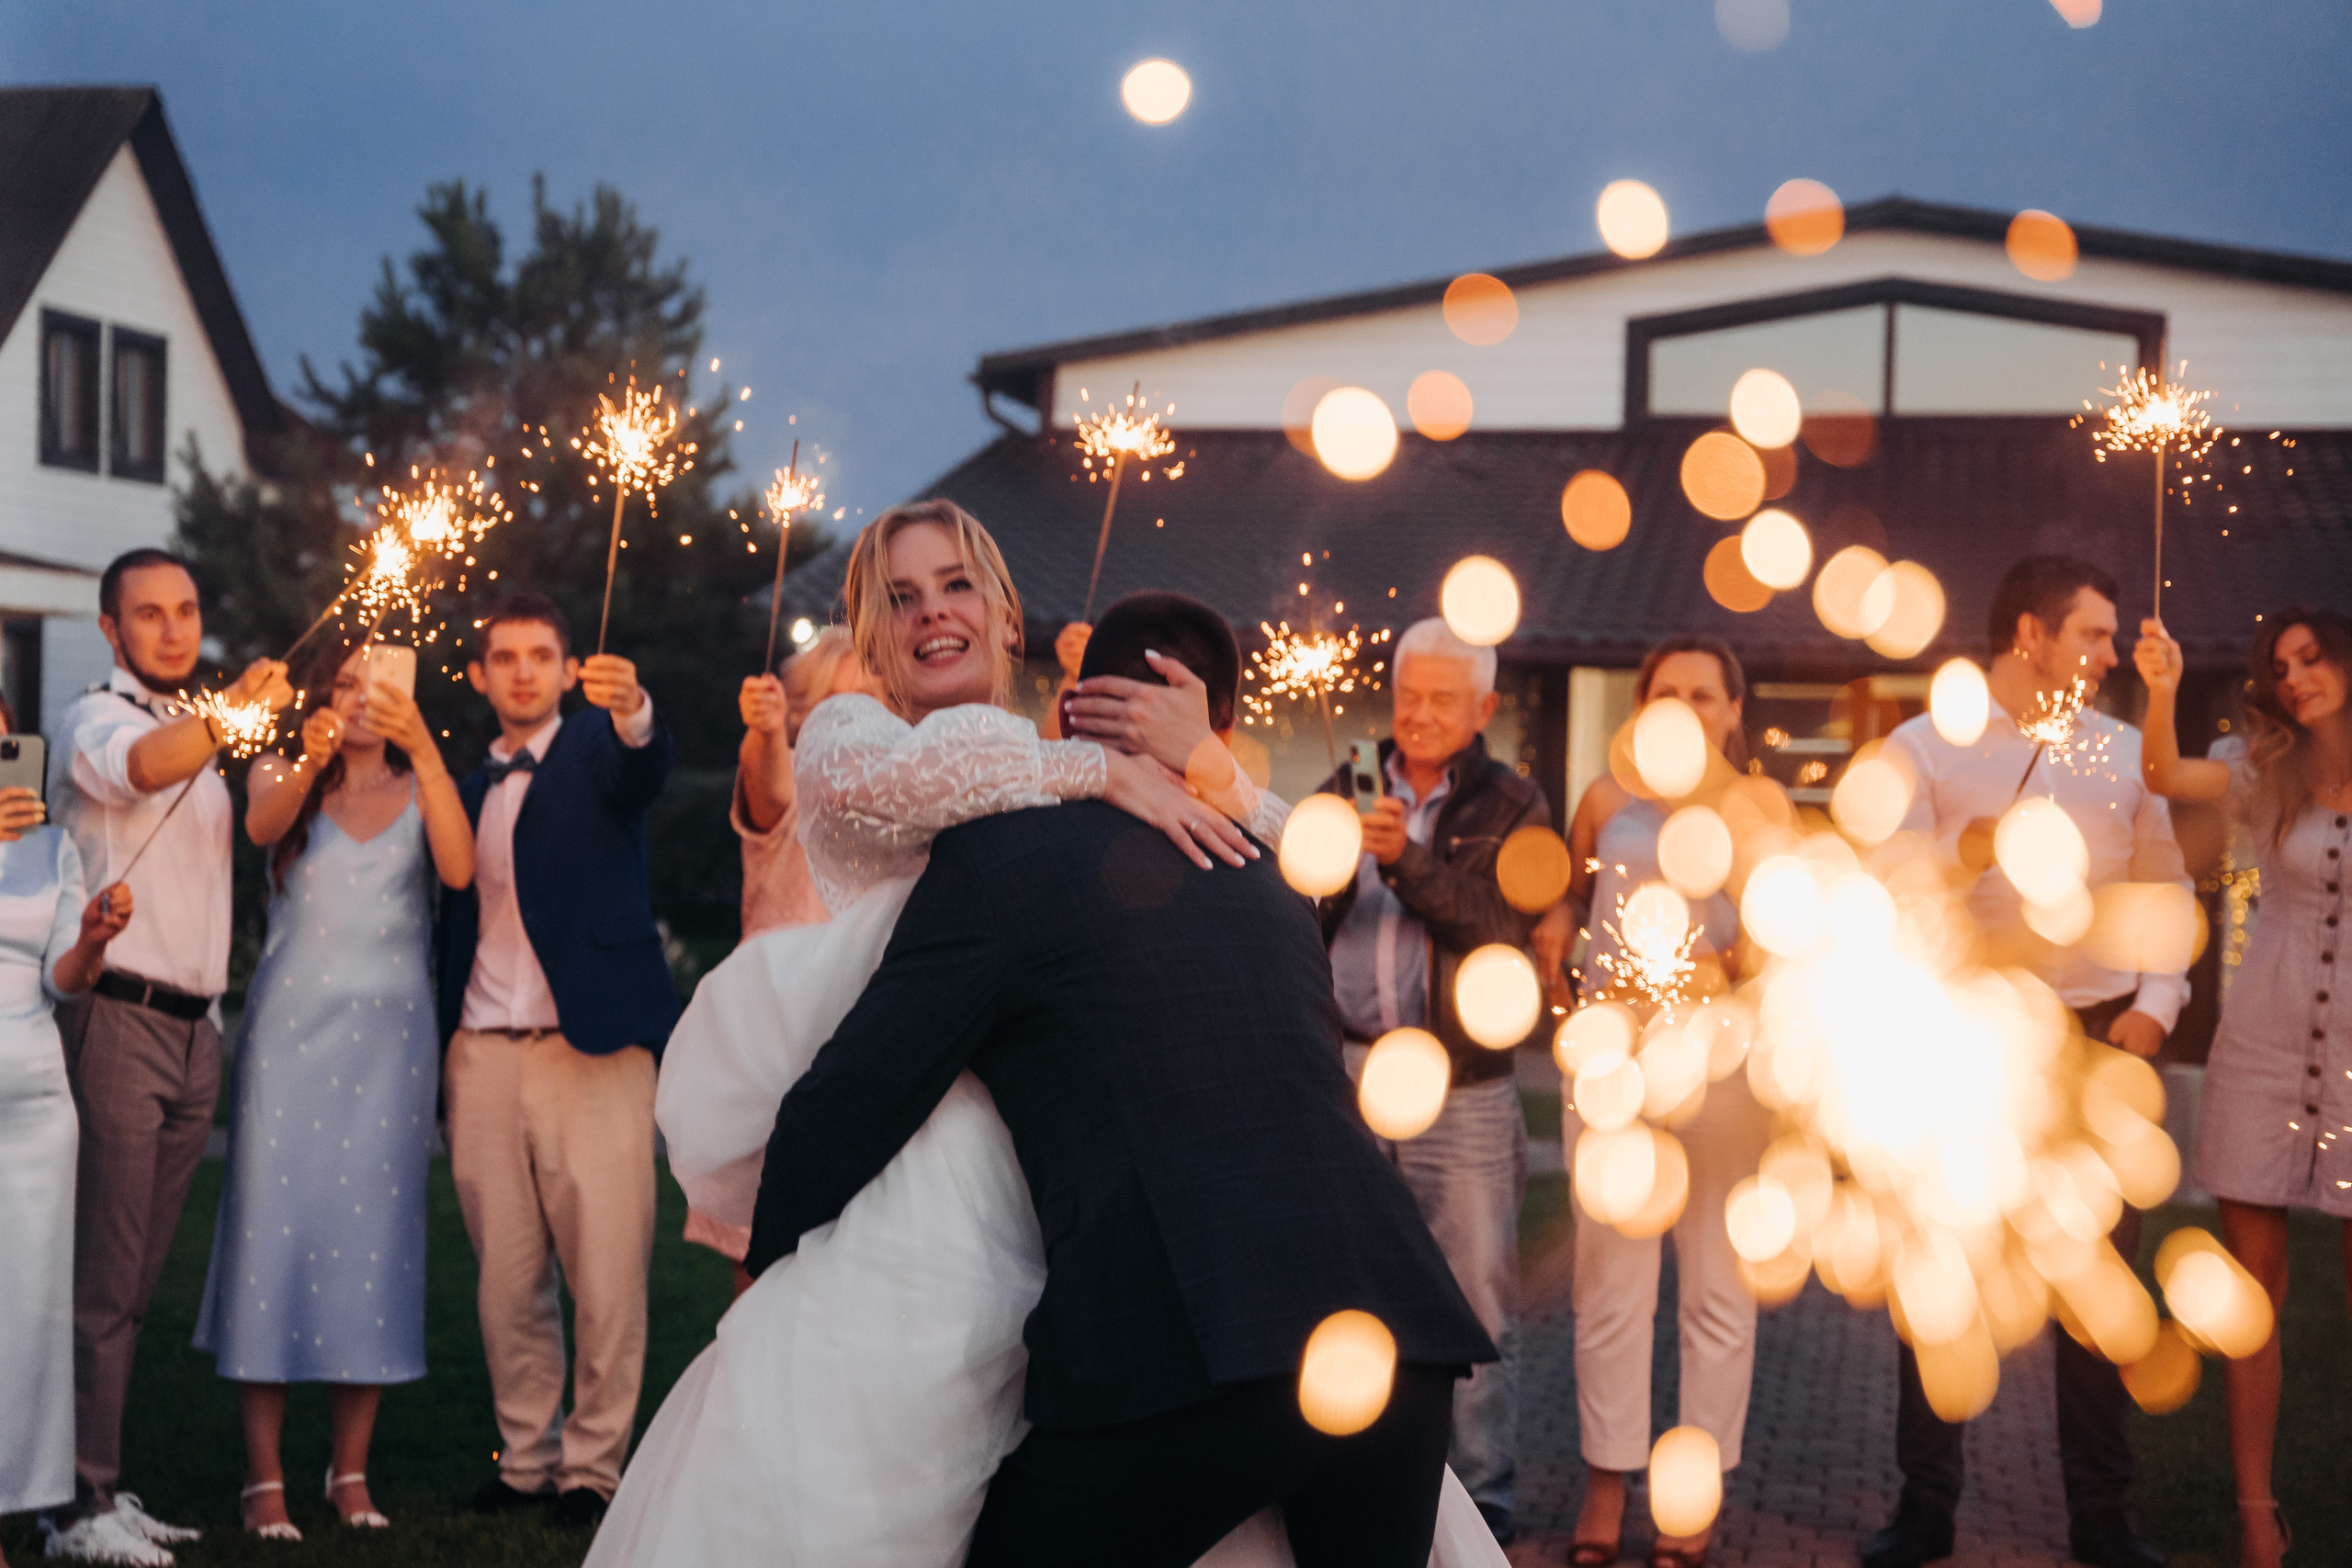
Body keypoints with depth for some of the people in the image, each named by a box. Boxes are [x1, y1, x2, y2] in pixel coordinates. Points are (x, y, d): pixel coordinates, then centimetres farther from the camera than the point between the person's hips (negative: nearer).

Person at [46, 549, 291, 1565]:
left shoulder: (202, 737, 21)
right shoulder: (96, 722, -4)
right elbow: (142, 766, -30)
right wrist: (236, 709, -41)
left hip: (193, 1027, 8)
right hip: (118, 1018, -8)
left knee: (136, 1279, 10)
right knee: (101, 1279, -9)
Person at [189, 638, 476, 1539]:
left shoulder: (417, 790, 9)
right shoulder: (283, 778, 8)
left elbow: (458, 869, -11)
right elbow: (262, 825, -16)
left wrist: (425, 752, -22)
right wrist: (309, 763, -36)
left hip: (390, 1034, 1)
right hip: (292, 1029, -1)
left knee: (374, 1238, 1)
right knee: (275, 1230, -5)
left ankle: (351, 1471, 10)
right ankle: (263, 1476, -1)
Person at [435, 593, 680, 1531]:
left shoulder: (595, 750, 5)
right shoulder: (467, 790, 19)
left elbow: (642, 772, -20)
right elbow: (458, 930, 18)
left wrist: (633, 710, -42)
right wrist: (439, 1059, 9)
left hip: (590, 1050, -4)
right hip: (485, 1057, 4)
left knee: (607, 1275, -5)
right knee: (506, 1280, 6)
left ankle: (592, 1465, 5)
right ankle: (525, 1456, 17)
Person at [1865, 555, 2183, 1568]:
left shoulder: (2124, 752, 11)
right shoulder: (1923, 750, 2)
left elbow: (2167, 889, 14)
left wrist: (2157, 1004, 1)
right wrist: (1969, 850, -24)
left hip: (2099, 1039, 2)